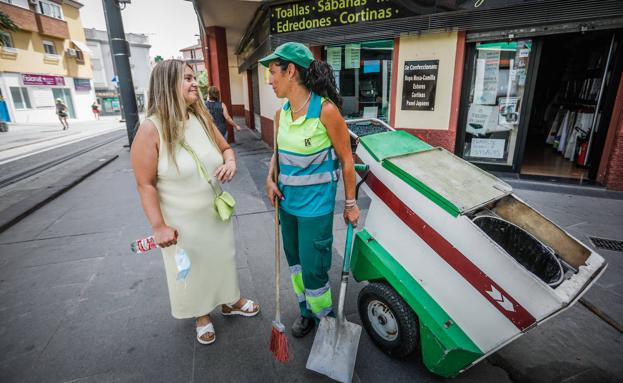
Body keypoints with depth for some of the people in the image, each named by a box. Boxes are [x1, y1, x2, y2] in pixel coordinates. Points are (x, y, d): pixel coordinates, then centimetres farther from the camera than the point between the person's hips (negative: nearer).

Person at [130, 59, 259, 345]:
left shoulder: (202, 118, -2)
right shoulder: (151, 129, -18)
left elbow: (225, 147, 12)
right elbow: (145, 184, -16)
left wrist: (230, 162, -11)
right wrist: (158, 226, -17)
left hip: (216, 212, 5)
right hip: (182, 221, -4)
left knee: (221, 257, 21)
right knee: (192, 267, 15)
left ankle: (230, 301, 47)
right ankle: (202, 316, 41)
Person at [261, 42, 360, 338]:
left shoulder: (325, 110, -17)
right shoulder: (281, 113, 3)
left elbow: (346, 160, -10)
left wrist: (351, 204, -6)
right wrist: (270, 179, 1)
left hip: (315, 203, -7)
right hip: (287, 200, 7)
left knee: (313, 268, 3)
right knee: (295, 260, 20)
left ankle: (324, 318, 32)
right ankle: (307, 311, 43)